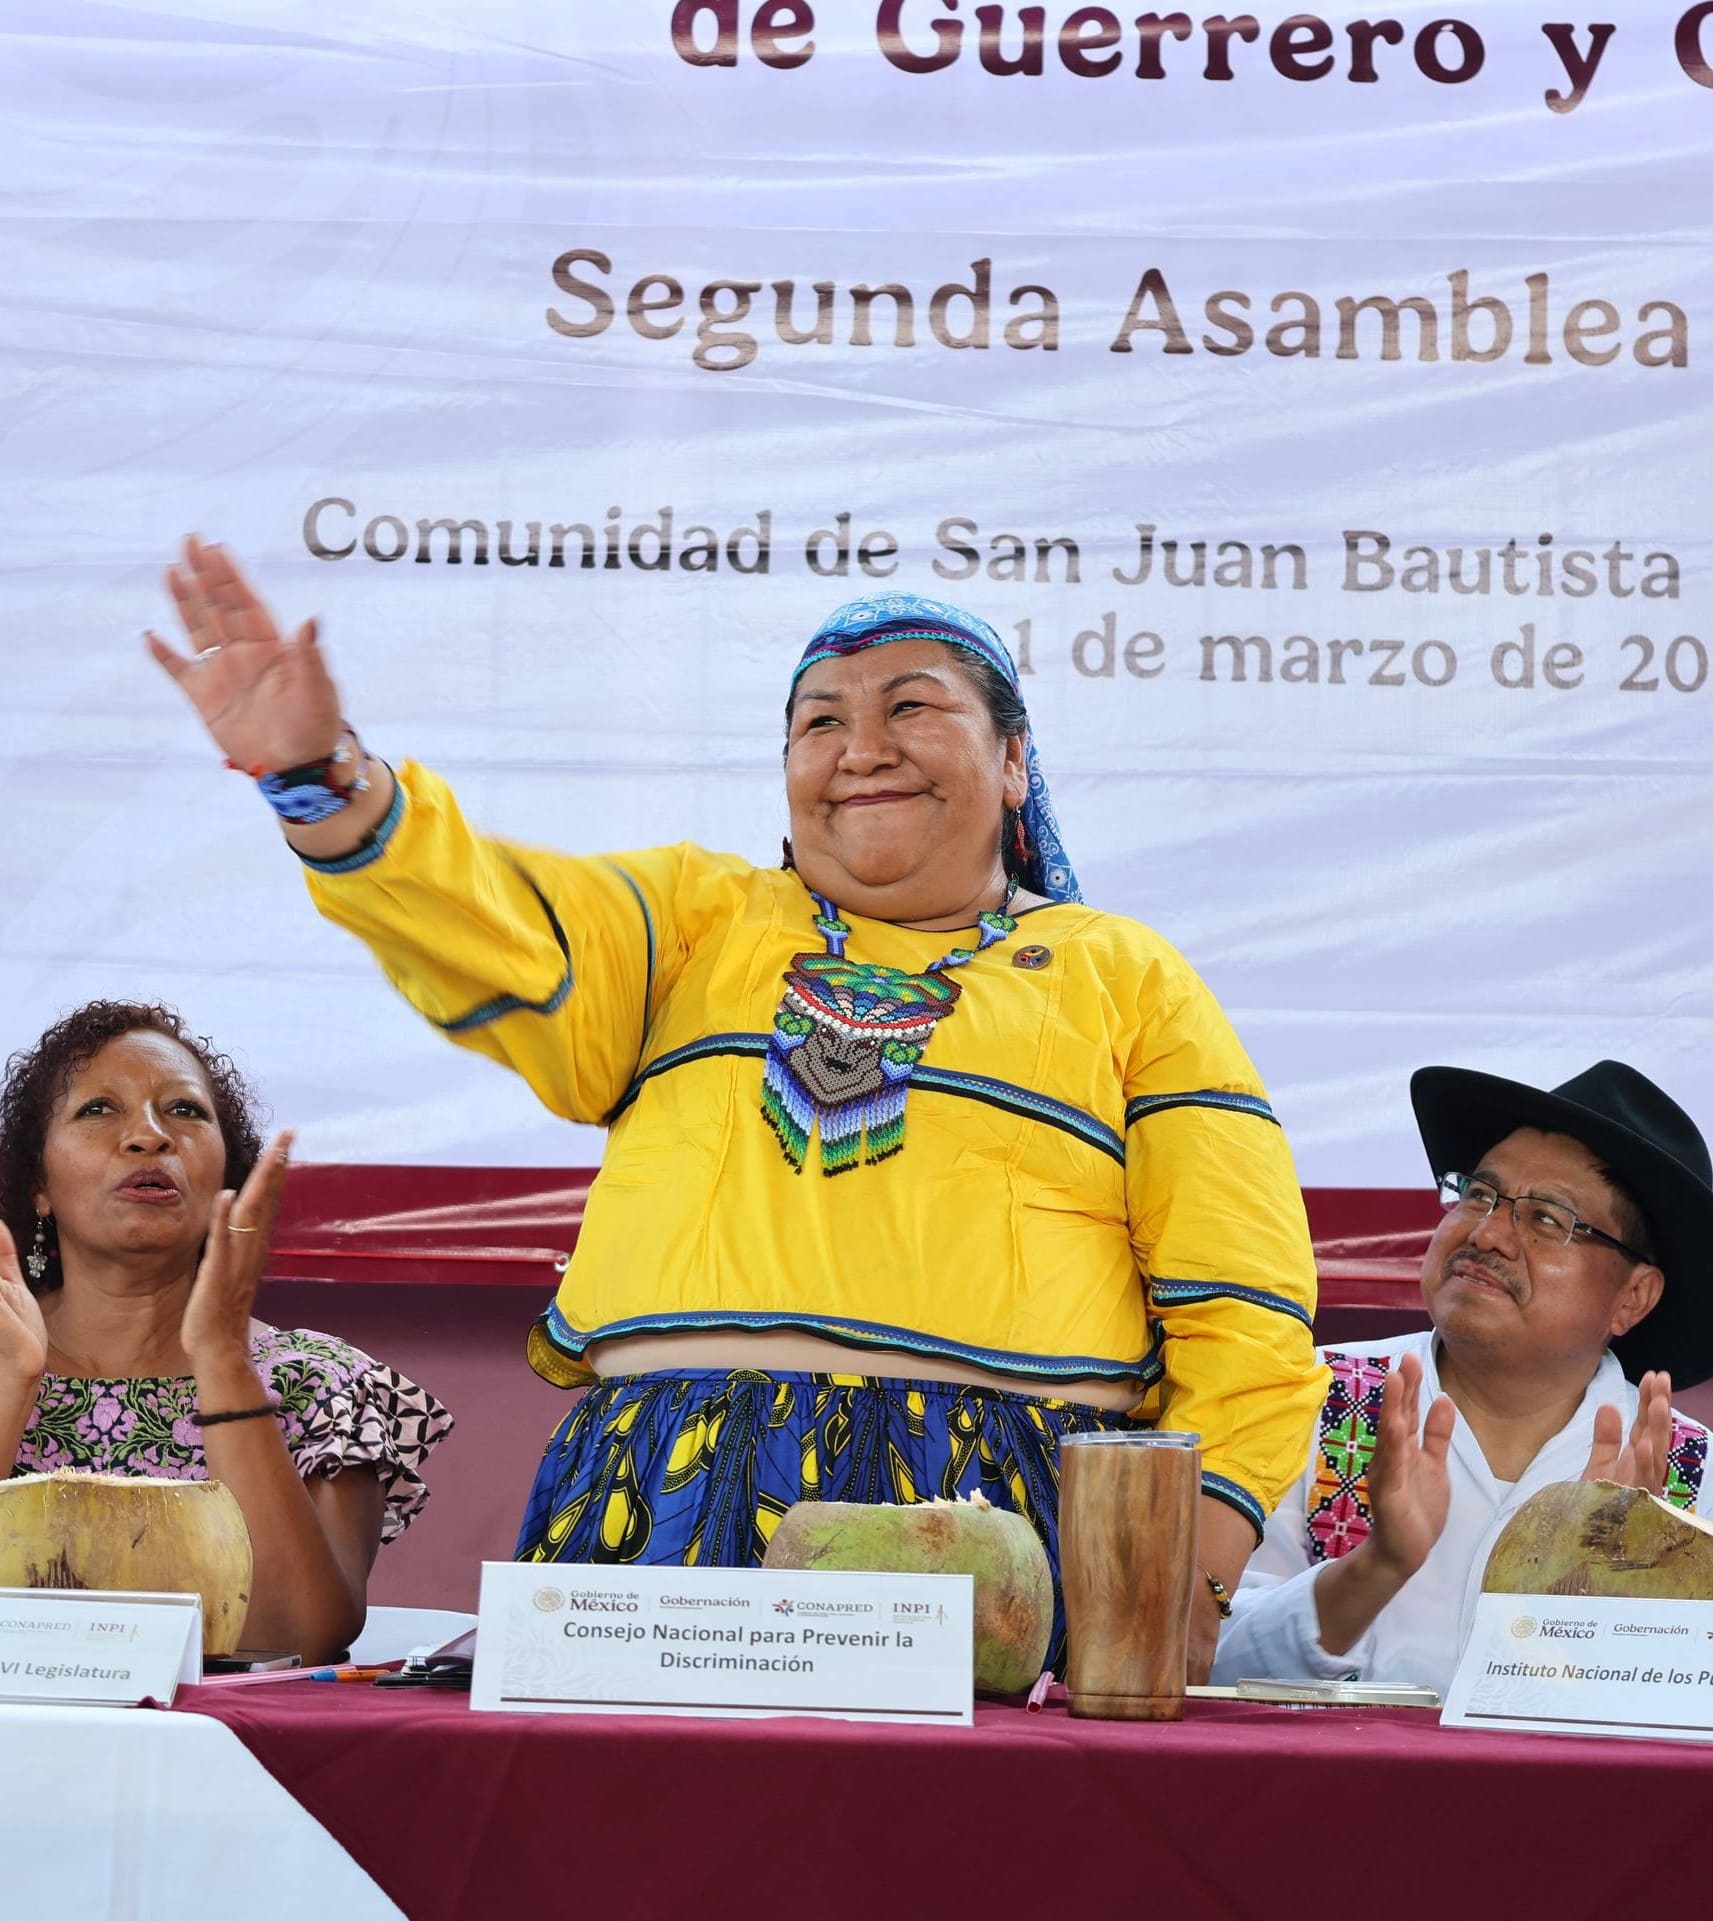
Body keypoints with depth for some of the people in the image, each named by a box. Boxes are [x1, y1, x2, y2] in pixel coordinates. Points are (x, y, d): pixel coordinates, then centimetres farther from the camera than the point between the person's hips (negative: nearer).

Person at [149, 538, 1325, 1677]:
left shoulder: (1129, 978, 14)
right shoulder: (701, 915, 20)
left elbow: (1244, 1318, 9)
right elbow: (500, 946, 1)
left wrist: (1189, 1584, -3)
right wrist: (325, 784, -16)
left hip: (992, 1530, -1)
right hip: (659, 1507, 2)